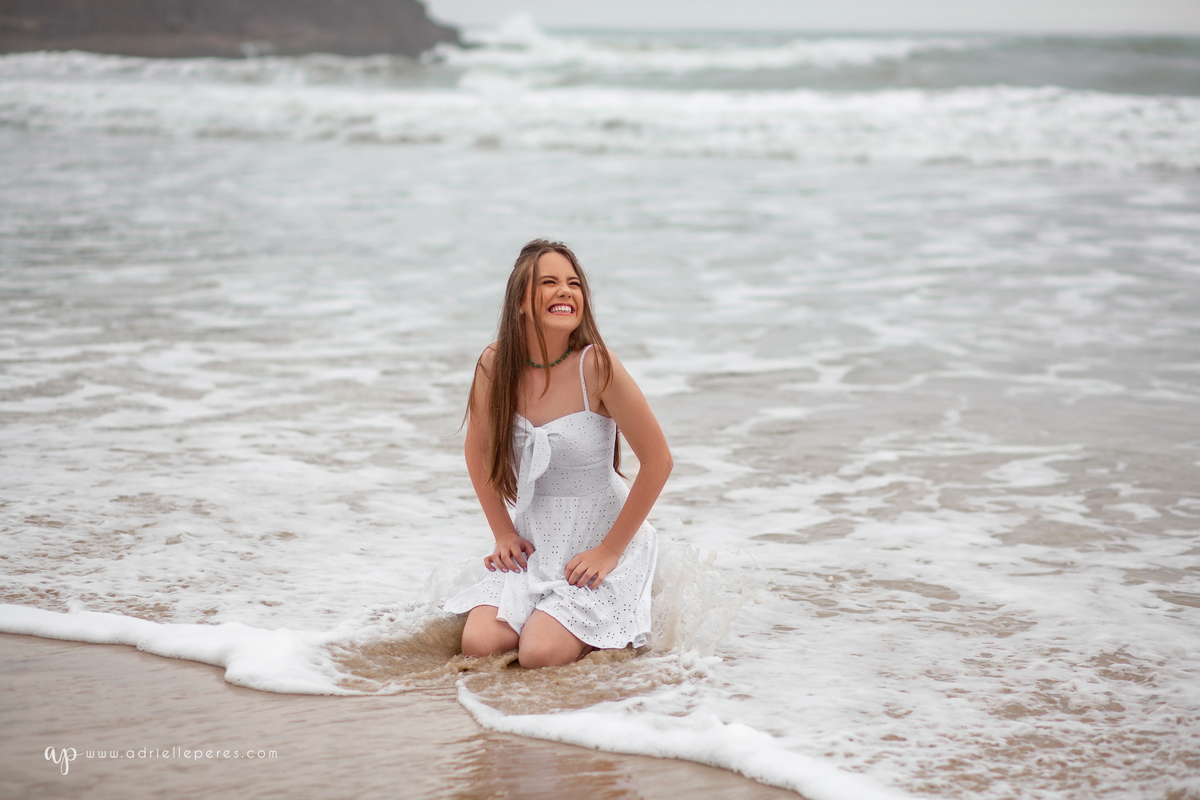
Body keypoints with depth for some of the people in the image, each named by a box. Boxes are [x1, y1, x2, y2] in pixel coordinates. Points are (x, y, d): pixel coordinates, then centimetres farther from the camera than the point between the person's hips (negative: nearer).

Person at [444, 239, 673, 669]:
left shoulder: (596, 366, -19)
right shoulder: (495, 365, -6)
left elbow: (658, 462, -14)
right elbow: (478, 451, 12)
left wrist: (609, 551, -13)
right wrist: (504, 533, 5)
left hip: (600, 537, -4)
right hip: (533, 541, 4)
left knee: (539, 654, -20)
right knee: (477, 644, -14)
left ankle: (609, 631, 12)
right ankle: (550, 612, 17)